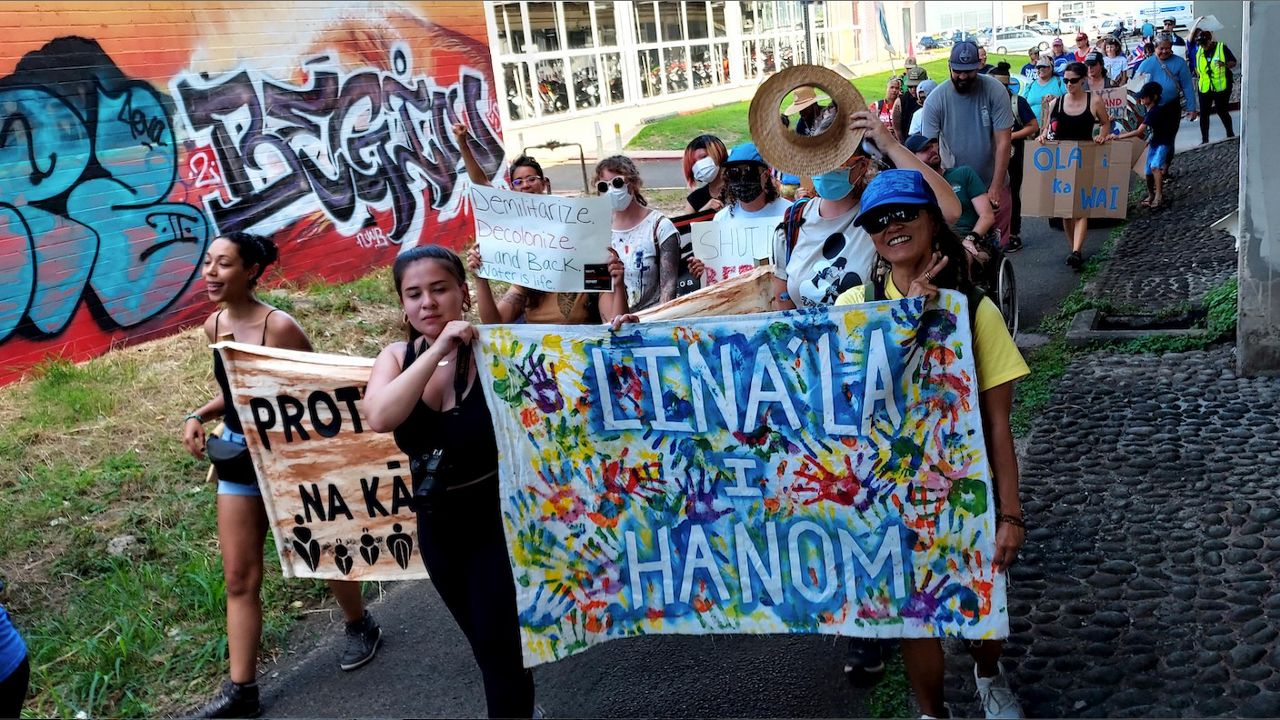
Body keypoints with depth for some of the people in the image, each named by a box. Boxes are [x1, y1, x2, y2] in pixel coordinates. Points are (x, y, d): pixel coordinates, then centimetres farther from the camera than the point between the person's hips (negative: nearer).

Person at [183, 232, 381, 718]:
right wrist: (199, 416, -3)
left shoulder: (279, 326, -22)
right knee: (239, 577, 7)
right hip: (237, 457, 6)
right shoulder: (214, 327, -1)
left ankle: (361, 627, 43)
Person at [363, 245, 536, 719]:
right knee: (485, 644, 24)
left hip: (497, 520, -5)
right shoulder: (396, 357, -3)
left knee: (499, 648, -1)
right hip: (437, 526, 6)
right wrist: (436, 350, -28)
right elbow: (379, 418, -22)